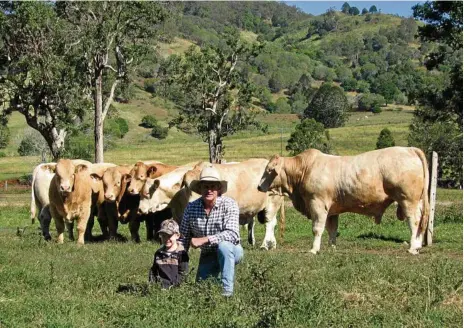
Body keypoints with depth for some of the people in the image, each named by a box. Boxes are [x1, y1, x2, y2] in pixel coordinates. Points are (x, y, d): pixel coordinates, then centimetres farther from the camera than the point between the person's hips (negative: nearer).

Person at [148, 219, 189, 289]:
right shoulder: (158, 253, 18)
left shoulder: (181, 253, 2)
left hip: (174, 287, -4)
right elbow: (153, 271, 23)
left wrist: (171, 285, -12)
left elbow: (182, 273, -3)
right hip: (159, 287, 4)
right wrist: (152, 284, 6)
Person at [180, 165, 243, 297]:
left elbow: (232, 234, -31)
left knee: (223, 246, -36)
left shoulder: (229, 204, -19)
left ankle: (227, 291, -26)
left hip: (230, 251, -4)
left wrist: (204, 239, -36)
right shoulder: (191, 208, -7)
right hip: (207, 256, 4)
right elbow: (184, 238, 1)